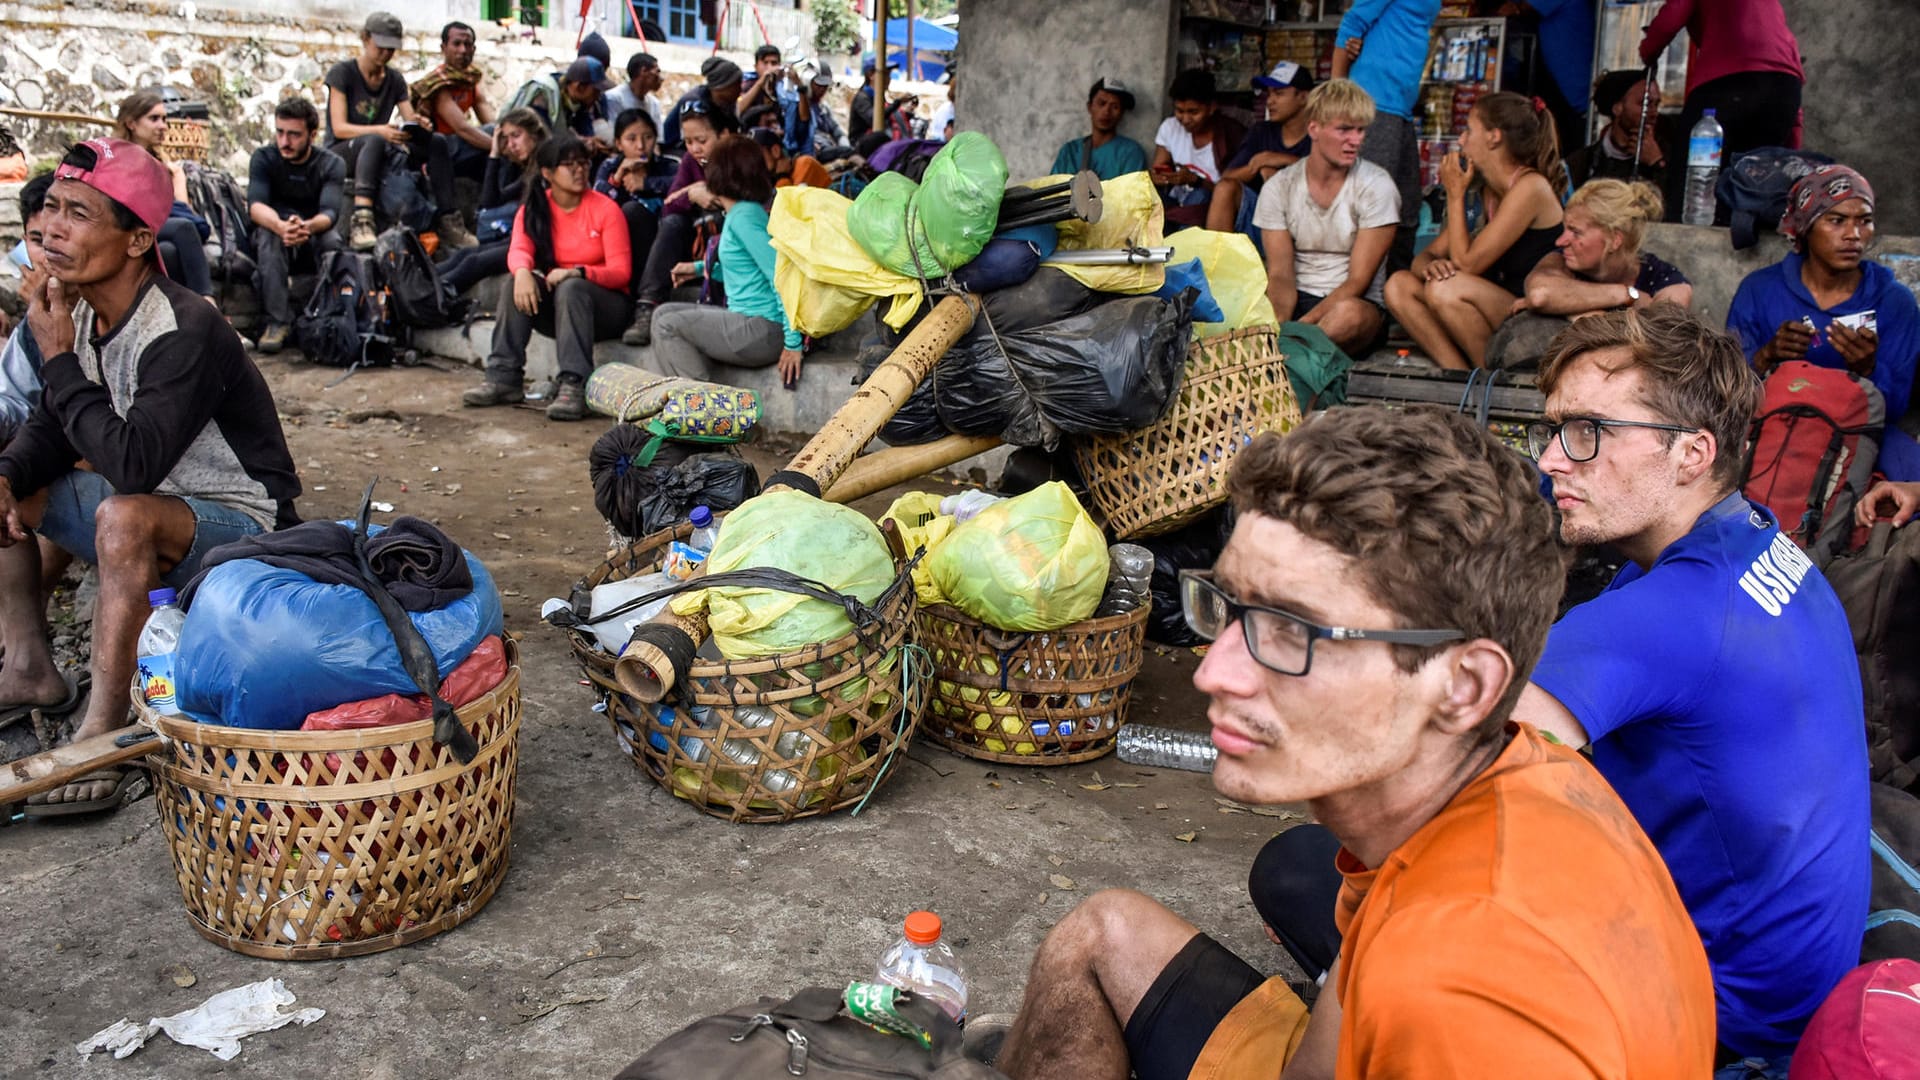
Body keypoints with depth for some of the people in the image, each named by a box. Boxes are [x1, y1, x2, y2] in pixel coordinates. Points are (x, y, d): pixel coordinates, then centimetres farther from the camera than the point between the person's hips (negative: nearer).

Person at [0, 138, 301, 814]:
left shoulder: (184, 331, -26)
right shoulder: (82, 312, -2)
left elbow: (132, 465, -35)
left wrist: (60, 357, -26)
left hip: (242, 528, -9)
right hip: (153, 513, 9)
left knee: (125, 516, -37)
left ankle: (103, 736, -29)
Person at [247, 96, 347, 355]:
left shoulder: (332, 164, -5)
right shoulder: (263, 159, -3)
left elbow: (330, 212, -22)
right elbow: (255, 205, -21)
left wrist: (307, 227, -48)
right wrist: (281, 226, -46)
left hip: (315, 239, 0)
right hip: (276, 235, 0)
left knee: (332, 240, -34)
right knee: (268, 234, -34)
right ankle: (278, 322, -39)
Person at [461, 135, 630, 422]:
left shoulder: (605, 209, -7)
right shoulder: (533, 209, 4)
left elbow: (621, 272, -14)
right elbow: (518, 250, -13)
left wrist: (576, 273, -30)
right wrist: (523, 272, -38)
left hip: (603, 305, -3)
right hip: (553, 304, 4)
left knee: (571, 289, -34)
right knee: (515, 284, -24)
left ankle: (573, 386, -45)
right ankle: (503, 378, -27)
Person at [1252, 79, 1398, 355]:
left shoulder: (1375, 186, -6)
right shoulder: (1279, 187, 1)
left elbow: (1358, 281, -11)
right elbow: (1280, 274, -4)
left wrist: (1303, 324, -24)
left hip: (1356, 303, -2)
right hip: (1297, 301, 2)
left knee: (1349, 313, -40)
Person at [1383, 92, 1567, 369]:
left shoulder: (1531, 186, -13)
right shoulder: (1489, 192, 14)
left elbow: (1466, 265, -18)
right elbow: (1427, 256, 12)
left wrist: (1455, 194, -9)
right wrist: (1430, 265, -14)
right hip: (1498, 316, 8)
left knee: (1447, 289, -30)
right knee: (1400, 285, -4)